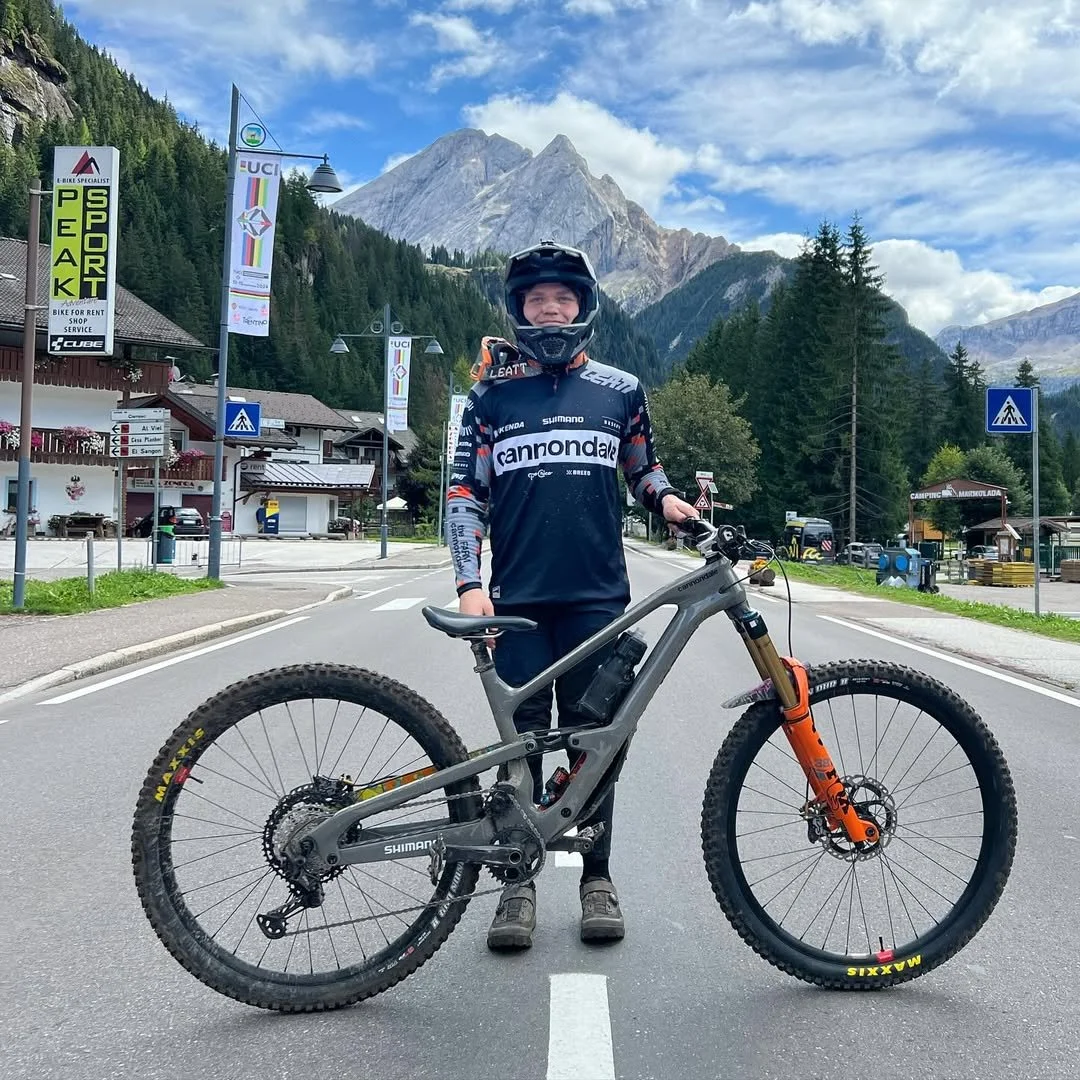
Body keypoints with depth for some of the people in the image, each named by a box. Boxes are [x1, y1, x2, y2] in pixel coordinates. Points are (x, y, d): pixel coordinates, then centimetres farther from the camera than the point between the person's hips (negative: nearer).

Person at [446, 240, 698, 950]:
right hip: (517, 596, 0)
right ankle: (519, 883, 15)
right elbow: (466, 493, 6)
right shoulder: (492, 396, 7)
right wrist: (469, 583, -4)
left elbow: (641, 467, 20)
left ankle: (597, 877, 19)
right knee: (521, 737, 3)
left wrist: (667, 498, -3)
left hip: (597, 595, 0)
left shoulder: (620, 390, 9)